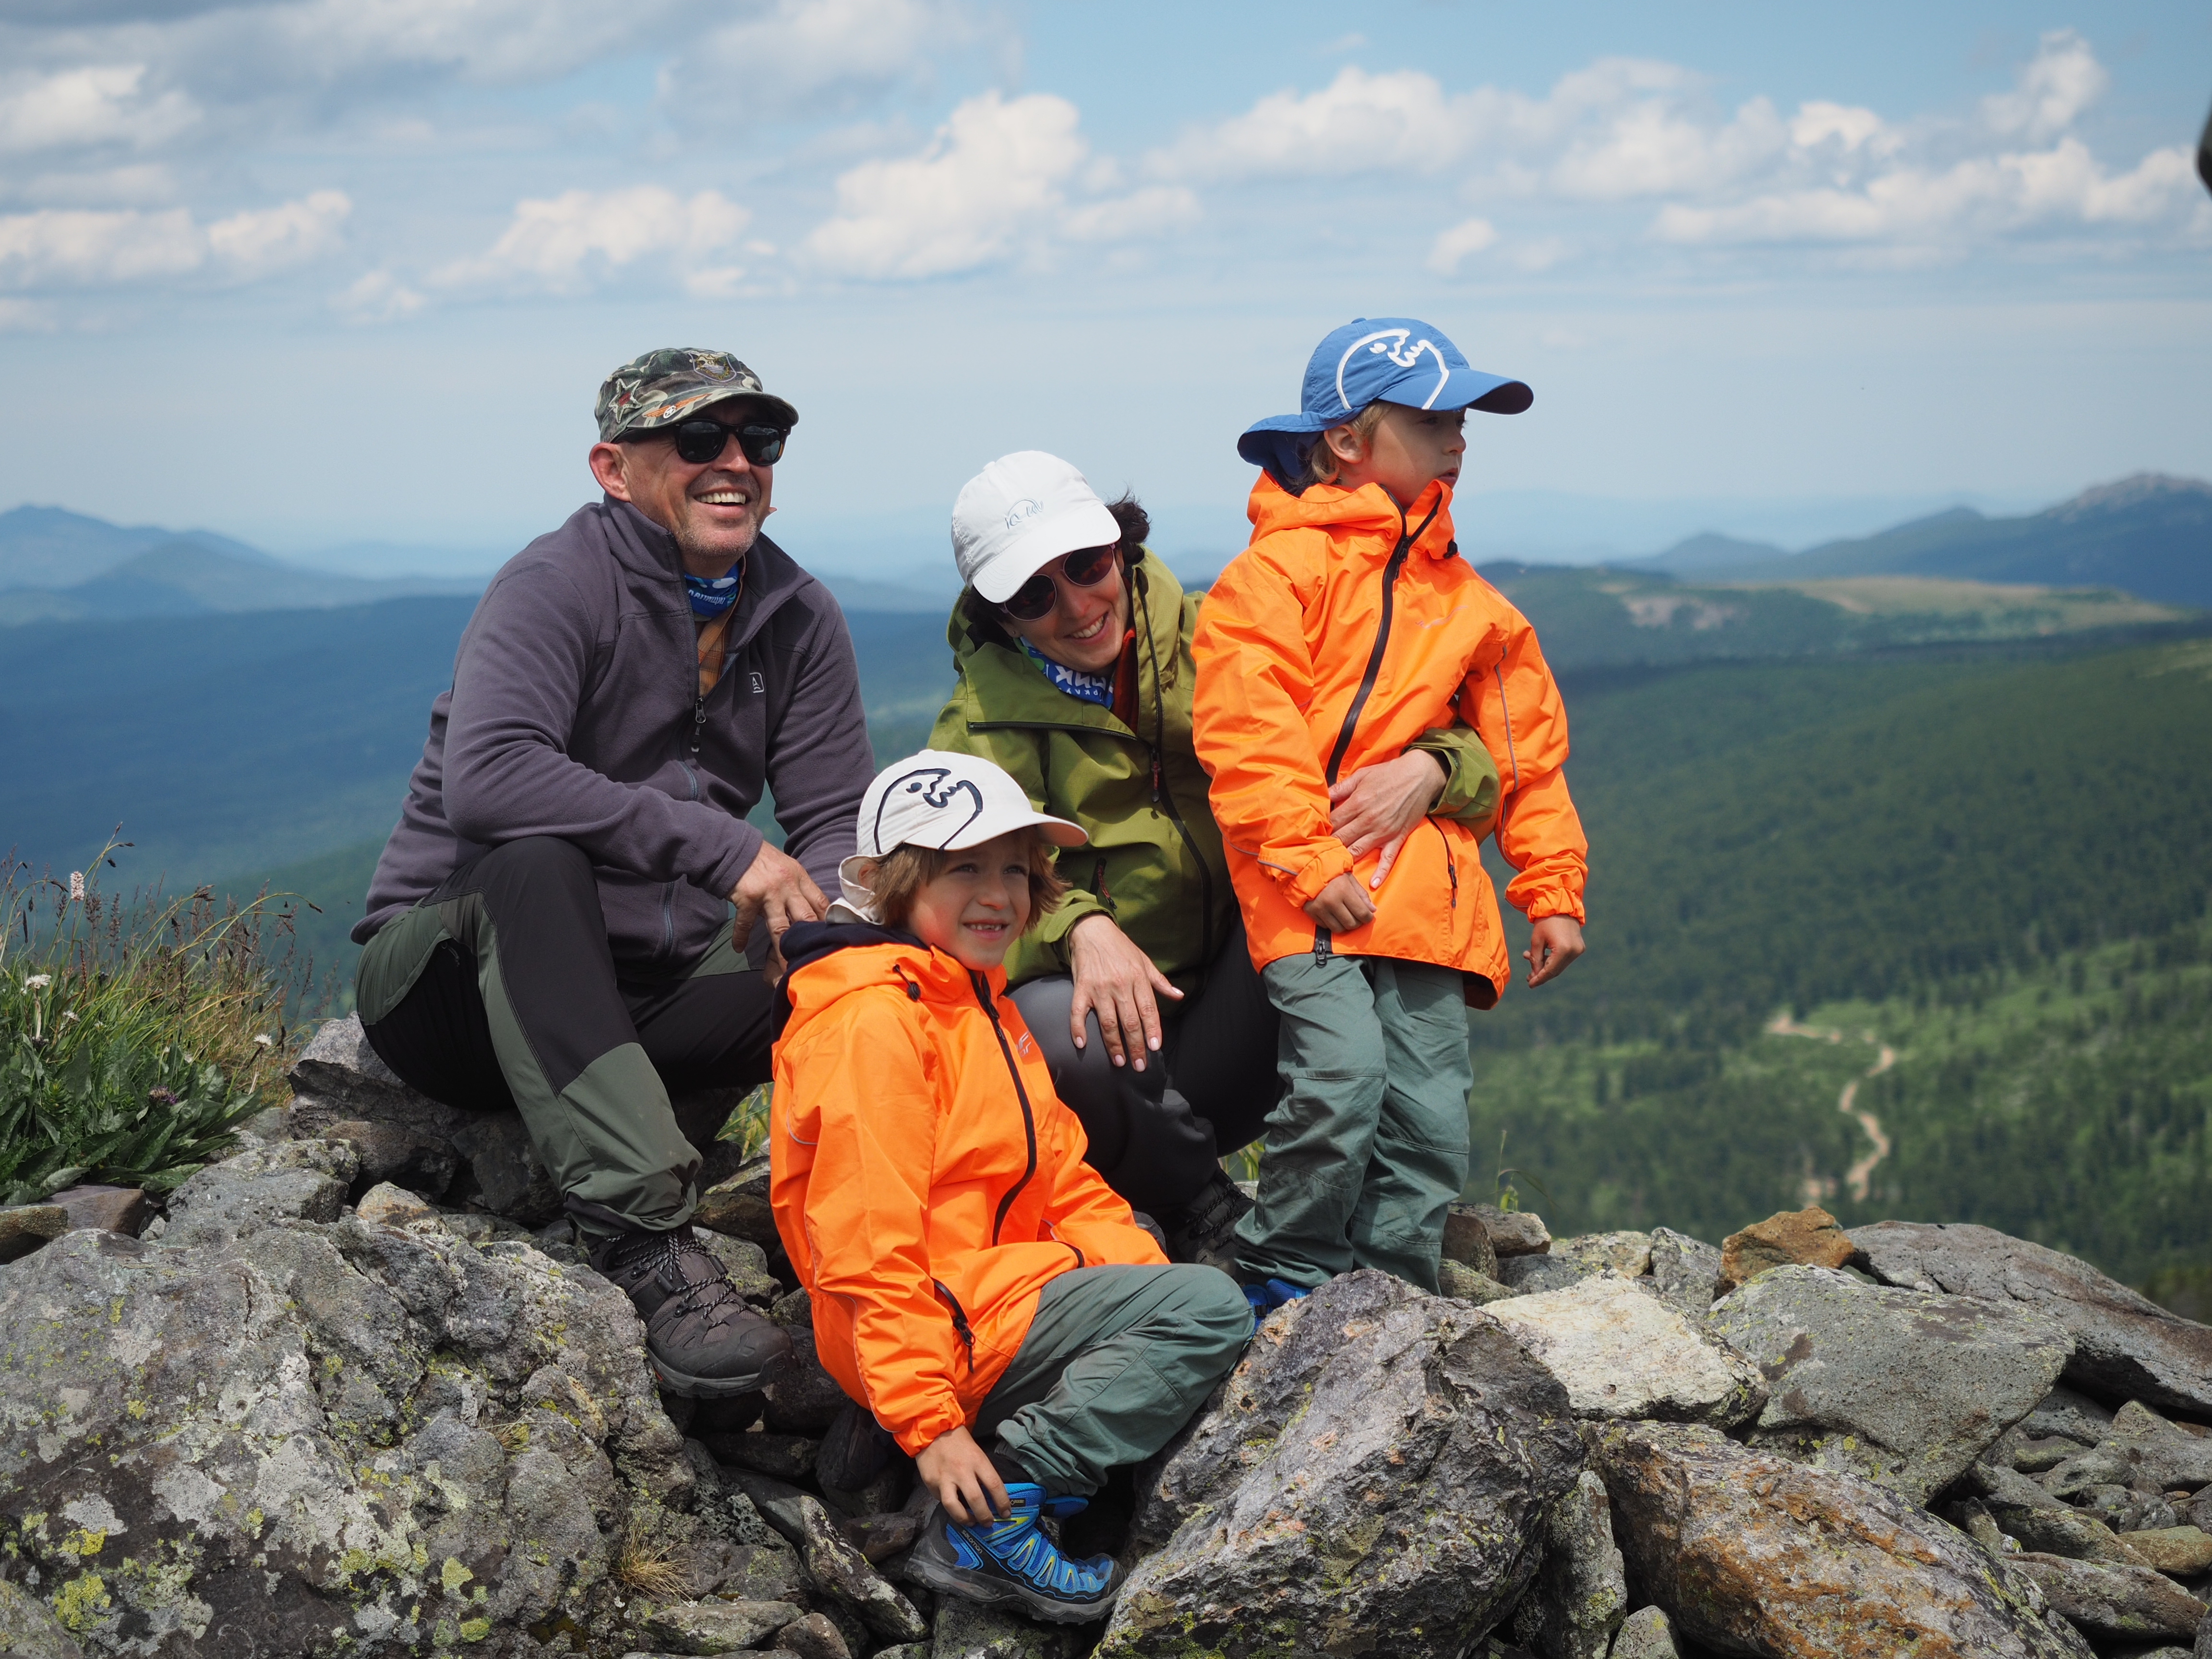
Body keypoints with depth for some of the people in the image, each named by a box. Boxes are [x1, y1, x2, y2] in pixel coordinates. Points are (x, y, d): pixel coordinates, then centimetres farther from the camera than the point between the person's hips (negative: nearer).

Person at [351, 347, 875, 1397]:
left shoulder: (797, 618, 6)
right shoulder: (559, 586, -15)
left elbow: (840, 827, 6)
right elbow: (485, 779, -33)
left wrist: (823, 911, -20)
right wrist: (720, 848, -32)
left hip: (644, 991, 6)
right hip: (452, 980, -5)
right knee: (535, 864, -38)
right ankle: (646, 1241, -46)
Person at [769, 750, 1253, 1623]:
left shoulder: (983, 1001, 19)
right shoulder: (875, 1020, -16)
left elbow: (1060, 1176, 18)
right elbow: (868, 1246, -20)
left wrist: (1147, 1271, 3)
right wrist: (928, 1425, -22)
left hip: (1004, 1278, 11)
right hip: (952, 1320, -11)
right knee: (1210, 1312, -17)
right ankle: (986, 1522, -17)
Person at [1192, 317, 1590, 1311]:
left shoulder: (1464, 599, 20)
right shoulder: (1283, 566, -1)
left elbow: (1527, 752, 24)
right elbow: (1247, 732, -11)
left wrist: (1553, 891, 18)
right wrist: (1311, 862, -18)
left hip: (1430, 892, 6)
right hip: (1312, 890, -6)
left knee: (1431, 1119, 1)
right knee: (1342, 1073, -21)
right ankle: (1283, 1285, -2)